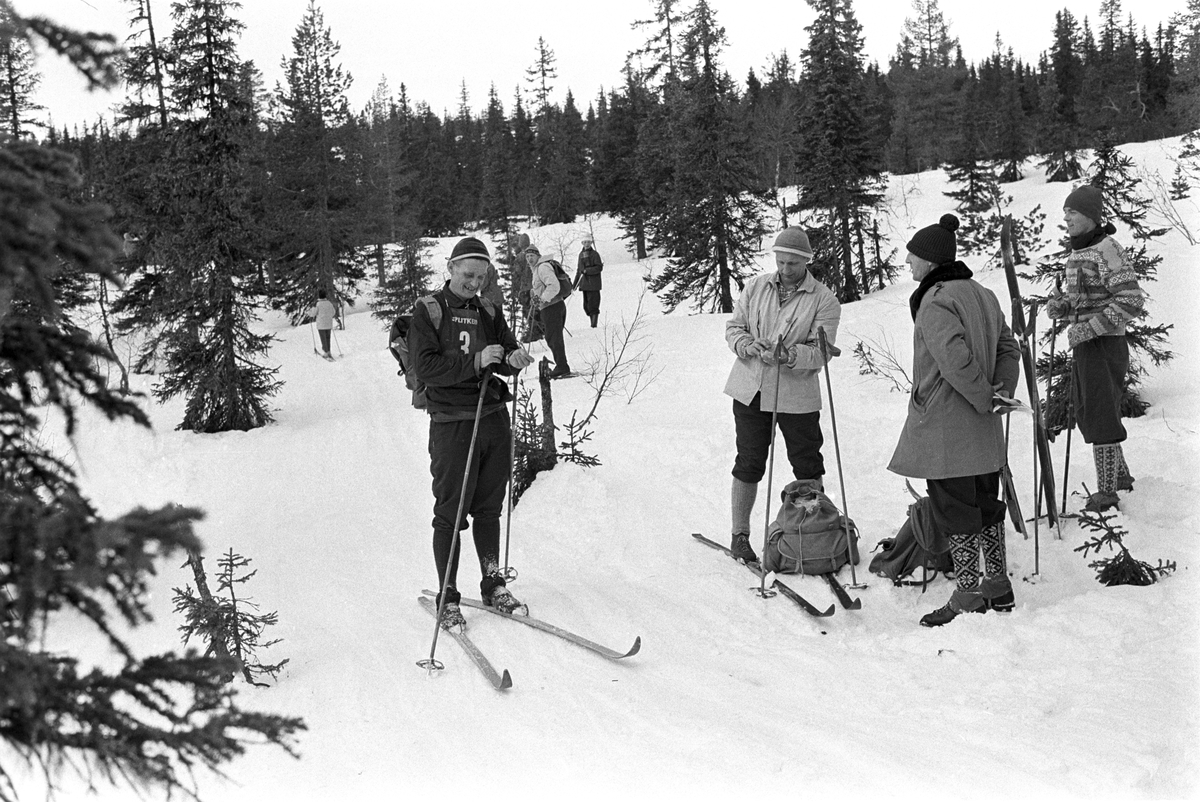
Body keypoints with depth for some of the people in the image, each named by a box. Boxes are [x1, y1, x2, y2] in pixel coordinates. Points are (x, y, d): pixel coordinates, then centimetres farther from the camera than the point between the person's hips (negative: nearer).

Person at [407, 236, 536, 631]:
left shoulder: (488, 312, 13)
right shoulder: (427, 312, -3)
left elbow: (508, 349, 13)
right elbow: (426, 367, -13)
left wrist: (514, 358, -12)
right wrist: (475, 362, -23)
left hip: (494, 418, 5)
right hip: (452, 423, -5)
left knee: (489, 507, 13)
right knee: (451, 513, -2)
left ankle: (493, 584, 25)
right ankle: (447, 598, 7)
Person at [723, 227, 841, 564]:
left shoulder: (824, 300, -5)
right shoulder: (755, 287, 6)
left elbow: (820, 351, -12)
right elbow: (733, 327, 10)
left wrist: (790, 354, -30)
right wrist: (748, 346, -12)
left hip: (797, 394, -2)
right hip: (750, 390, 2)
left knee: (807, 466, 4)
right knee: (748, 464, 7)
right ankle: (740, 534, 18)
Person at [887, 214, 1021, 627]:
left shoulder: (935, 302, -16)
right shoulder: (982, 294, 13)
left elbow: (956, 358, -27)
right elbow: (1009, 348, 13)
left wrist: (985, 398, -15)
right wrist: (1001, 392, 1)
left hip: (946, 430, -9)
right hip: (983, 434, 9)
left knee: (955, 511, -2)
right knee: (986, 504, 17)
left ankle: (967, 596, 3)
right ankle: (998, 587, 25)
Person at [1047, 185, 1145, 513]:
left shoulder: (1107, 249, -17)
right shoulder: (1078, 250, 10)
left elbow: (1131, 300, -22)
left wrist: (1088, 328, -24)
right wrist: (1059, 304, -1)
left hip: (1104, 345, -9)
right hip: (1084, 345, 9)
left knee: (1100, 417, -2)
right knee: (1088, 414, 19)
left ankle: (1106, 491, 8)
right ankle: (1120, 475, 35)